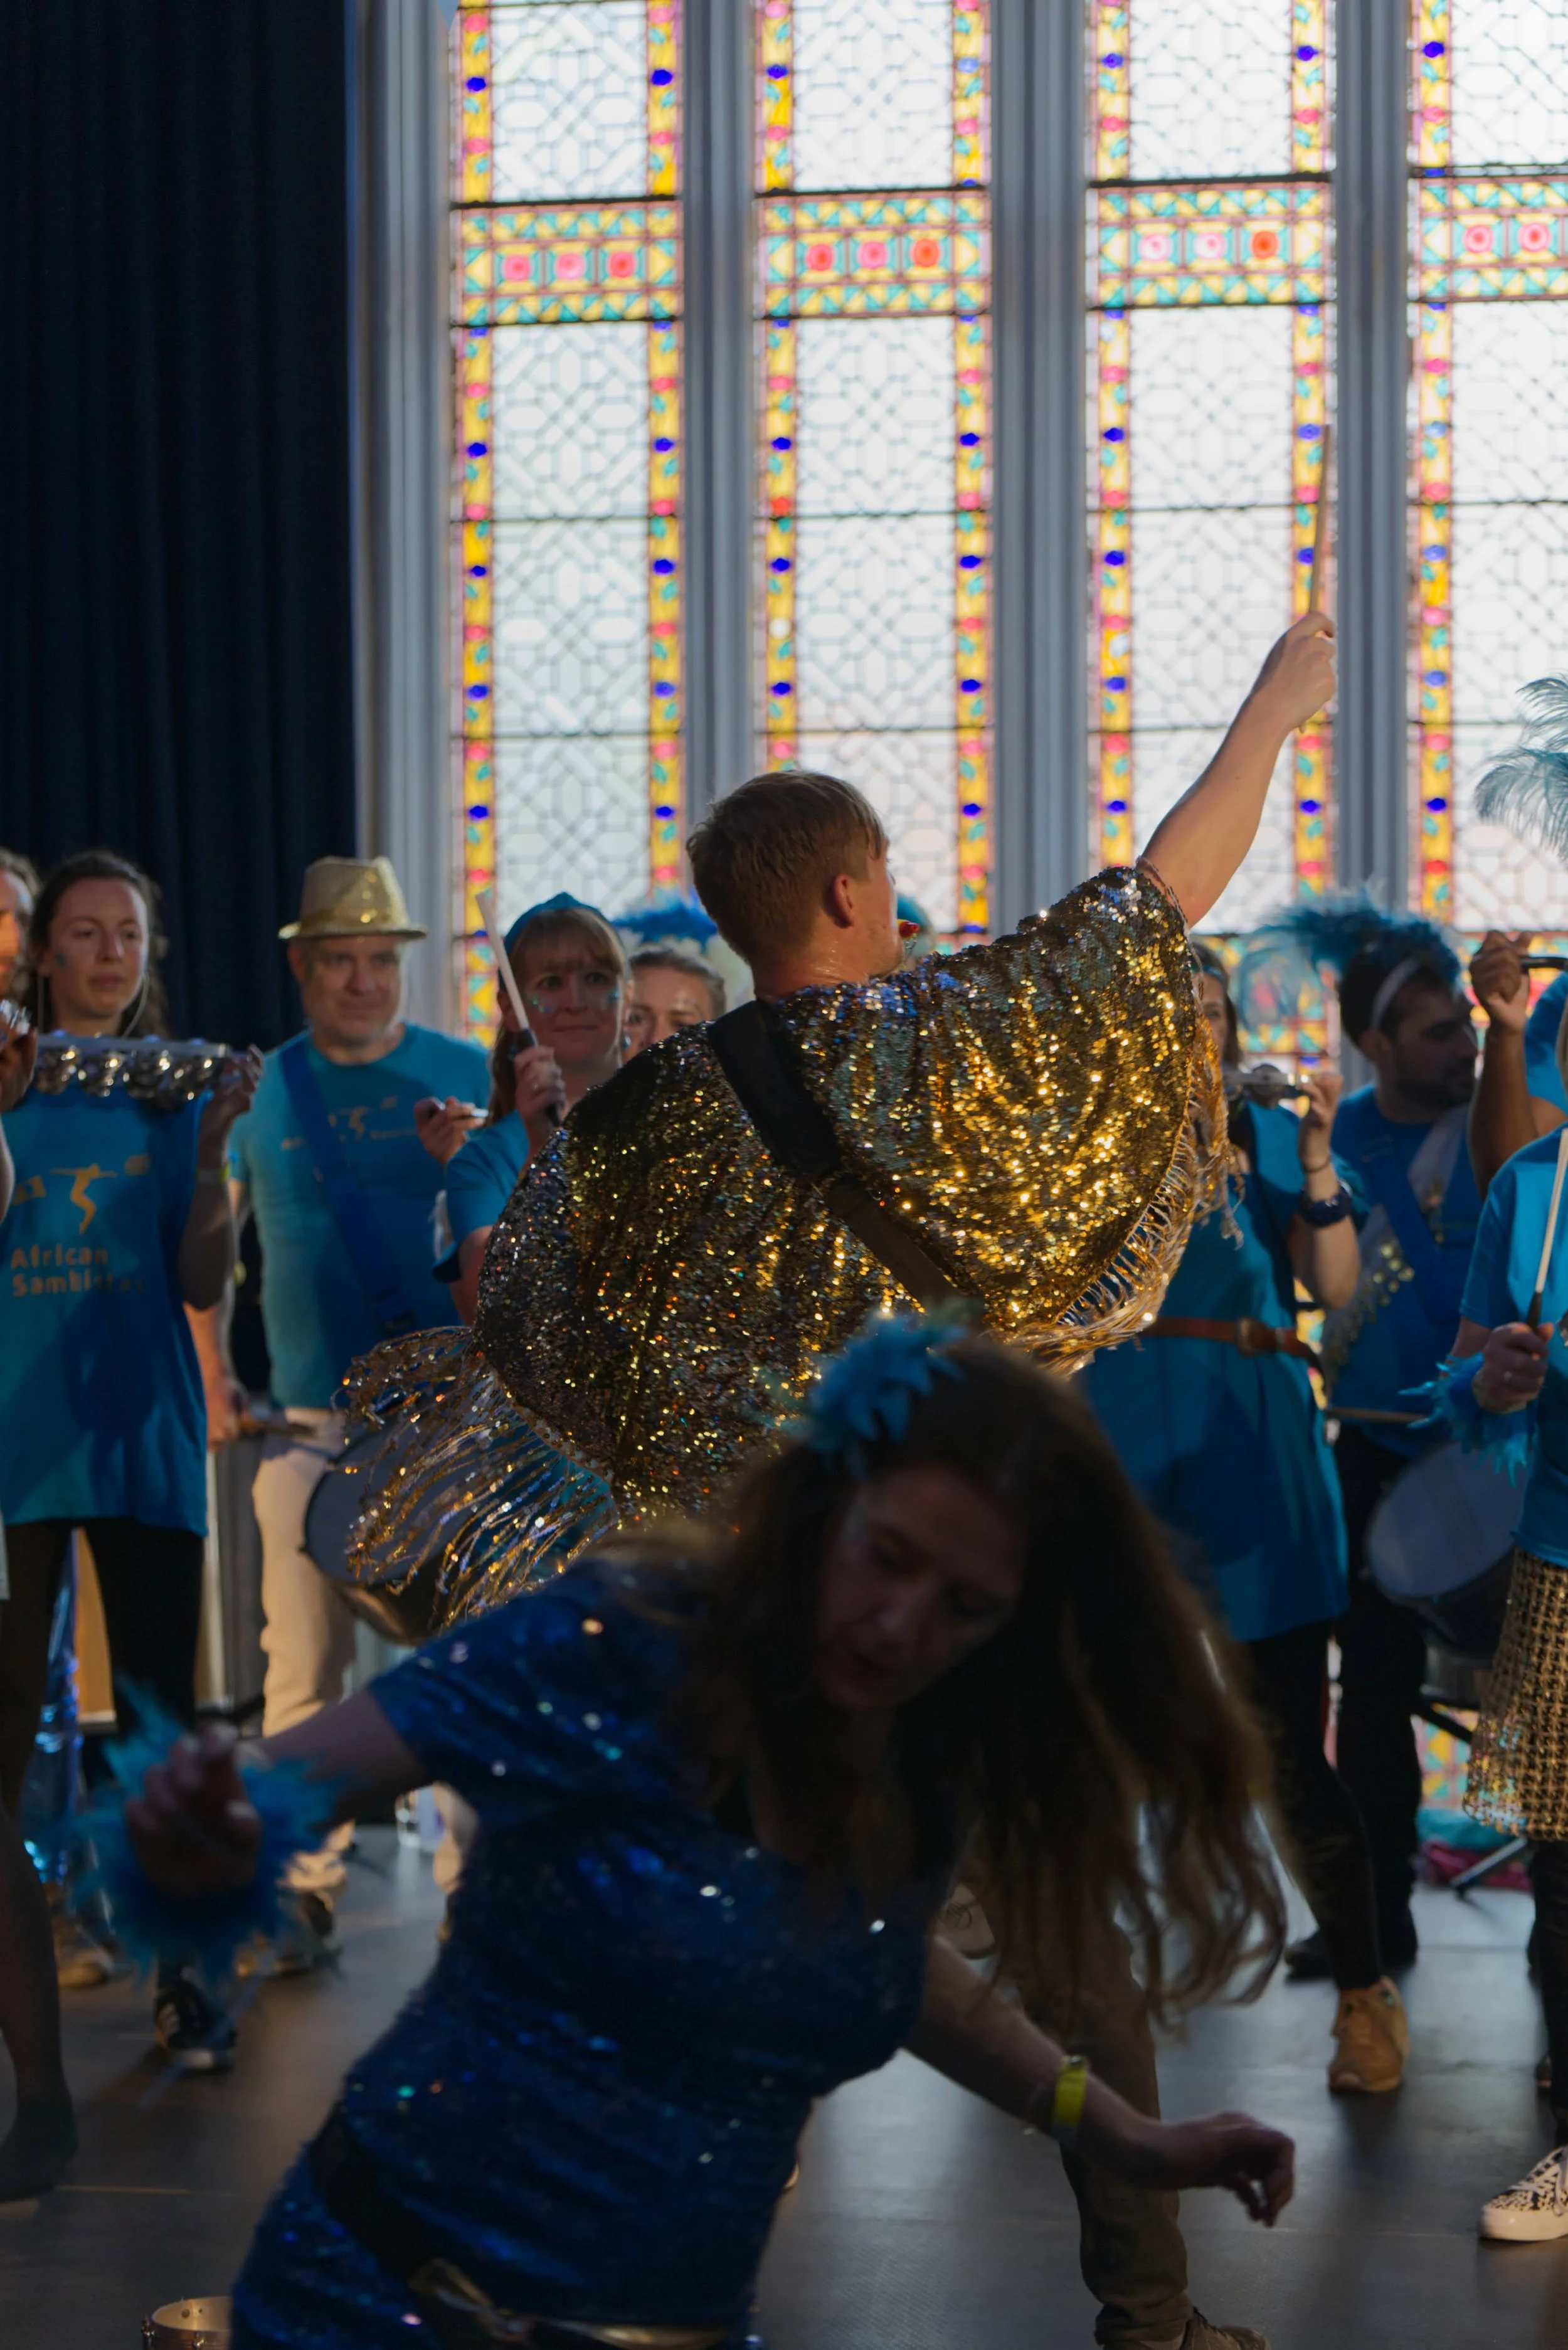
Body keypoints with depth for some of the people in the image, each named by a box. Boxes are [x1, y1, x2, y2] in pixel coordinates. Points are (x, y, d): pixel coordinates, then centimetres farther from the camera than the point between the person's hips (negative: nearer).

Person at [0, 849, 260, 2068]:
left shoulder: (178, 1091, 6)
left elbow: (202, 1283, 2)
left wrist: (214, 1147, -11)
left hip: (142, 1430, 1)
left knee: (164, 1707, 3)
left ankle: (183, 1971, 9)